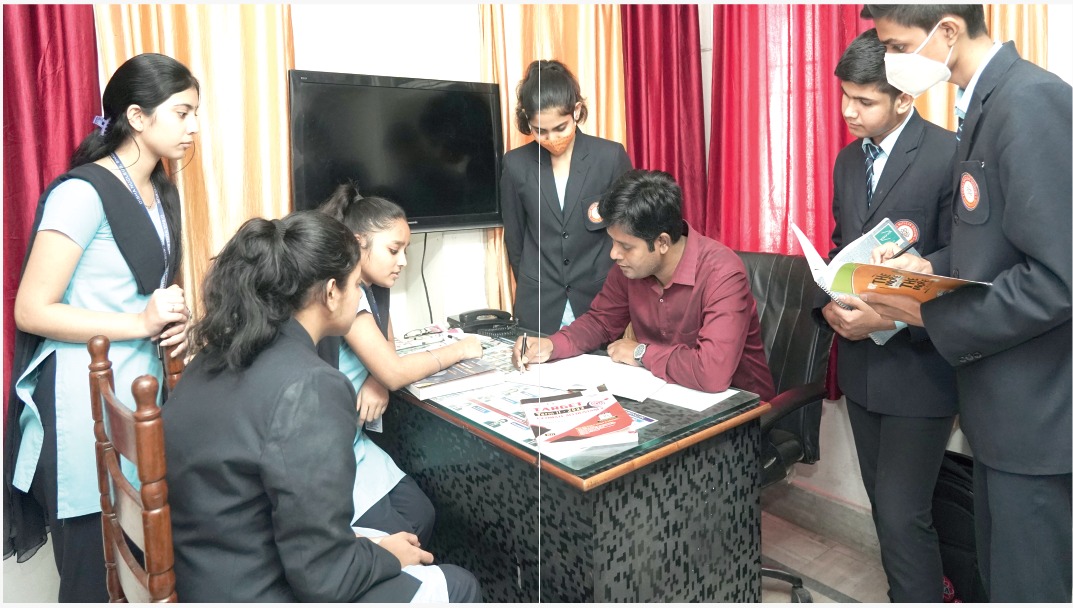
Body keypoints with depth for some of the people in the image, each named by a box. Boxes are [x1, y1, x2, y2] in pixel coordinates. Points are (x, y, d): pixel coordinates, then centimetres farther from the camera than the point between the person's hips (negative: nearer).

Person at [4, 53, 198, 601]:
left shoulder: (162, 191, 11)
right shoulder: (83, 192, -14)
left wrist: (172, 324, 4)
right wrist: (139, 323, -20)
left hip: (142, 394, 7)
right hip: (83, 405, -7)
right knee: (92, 577, 4)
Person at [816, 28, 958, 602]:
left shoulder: (948, 156, -13)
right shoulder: (848, 159, 8)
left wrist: (888, 319, -23)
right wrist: (830, 302, -4)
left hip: (918, 367, -7)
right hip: (861, 364, 7)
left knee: (903, 517, -2)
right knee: (886, 508, 19)